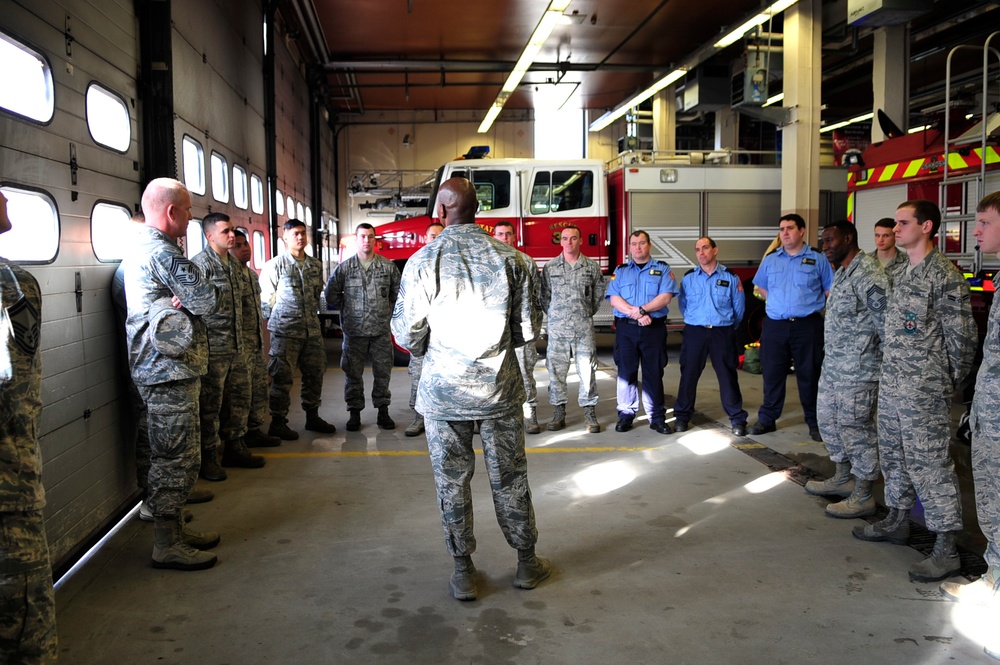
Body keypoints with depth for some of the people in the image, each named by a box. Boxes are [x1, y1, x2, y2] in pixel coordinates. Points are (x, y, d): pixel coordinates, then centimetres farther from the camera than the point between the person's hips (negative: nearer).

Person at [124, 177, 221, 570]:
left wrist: (182, 298, -2)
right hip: (171, 373, -11)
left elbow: (187, 296, 17)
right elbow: (208, 301, -19)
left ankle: (174, 530, 27)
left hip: (163, 371, 11)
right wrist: (190, 297, -1)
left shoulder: (142, 249, 18)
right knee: (176, 458, -4)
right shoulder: (161, 251, -17)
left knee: (173, 456, 17)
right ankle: (167, 545, 5)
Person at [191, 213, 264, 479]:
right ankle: (208, 458, 12)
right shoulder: (201, 263, -10)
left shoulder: (234, 265, 16)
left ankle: (234, 447, 28)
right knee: (210, 405, 1)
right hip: (213, 348, -8)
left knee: (239, 399, 14)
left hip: (237, 347, 8)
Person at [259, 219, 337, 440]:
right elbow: (265, 298, -3)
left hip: (312, 329, 5)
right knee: (282, 376, -1)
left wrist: (313, 316, 14)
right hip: (285, 331, -5)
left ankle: (312, 417, 24)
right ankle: (278, 422, 9)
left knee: (315, 373, 10)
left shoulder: (316, 265, 10)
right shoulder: (275, 265, -5)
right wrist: (276, 322, 2)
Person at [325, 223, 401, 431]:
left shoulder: (388, 266, 3)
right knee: (353, 373, 4)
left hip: (381, 330, 1)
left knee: (383, 371, 5)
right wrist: (349, 309, 8)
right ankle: (355, 413, 16)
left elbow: (398, 293, 12)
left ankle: (382, 412, 18)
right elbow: (331, 295, 7)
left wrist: (386, 311, 7)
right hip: (354, 331, 0)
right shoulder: (344, 268, 1)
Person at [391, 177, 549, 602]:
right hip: (500, 387, 2)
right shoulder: (511, 258, -5)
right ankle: (526, 562, 28)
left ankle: (463, 571, 20)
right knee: (510, 477, 14)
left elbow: (406, 332, -7)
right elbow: (528, 329, -1)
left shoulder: (423, 261, -10)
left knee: (452, 481, 11)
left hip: (444, 389, -1)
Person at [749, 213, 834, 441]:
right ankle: (767, 419, 18)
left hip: (807, 326, -3)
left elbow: (830, 290, 4)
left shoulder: (818, 259, 2)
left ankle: (814, 423, 14)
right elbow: (761, 288, 21)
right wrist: (778, 303, 7)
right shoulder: (770, 260, 11)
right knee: (772, 373, 8)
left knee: (809, 375, 3)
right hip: (775, 325, 3)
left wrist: (808, 305, -4)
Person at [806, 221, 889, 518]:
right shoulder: (842, 272, 14)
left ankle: (863, 496, 10)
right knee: (827, 417, 18)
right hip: (833, 364, 10)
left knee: (855, 426, -2)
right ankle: (843, 478, 34)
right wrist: (830, 357, 18)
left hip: (858, 368, -10)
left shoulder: (869, 274, -17)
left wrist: (886, 366, -15)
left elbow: (886, 324, -18)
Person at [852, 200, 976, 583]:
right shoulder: (902, 273, 12)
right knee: (894, 455, 19)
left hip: (924, 391, -9)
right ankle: (897, 520, 35)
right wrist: (889, 374, 15)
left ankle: (946, 550, 4)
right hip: (891, 385, 9)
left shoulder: (944, 276, -15)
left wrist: (948, 382, -4)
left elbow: (962, 337, -13)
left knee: (929, 464, -5)